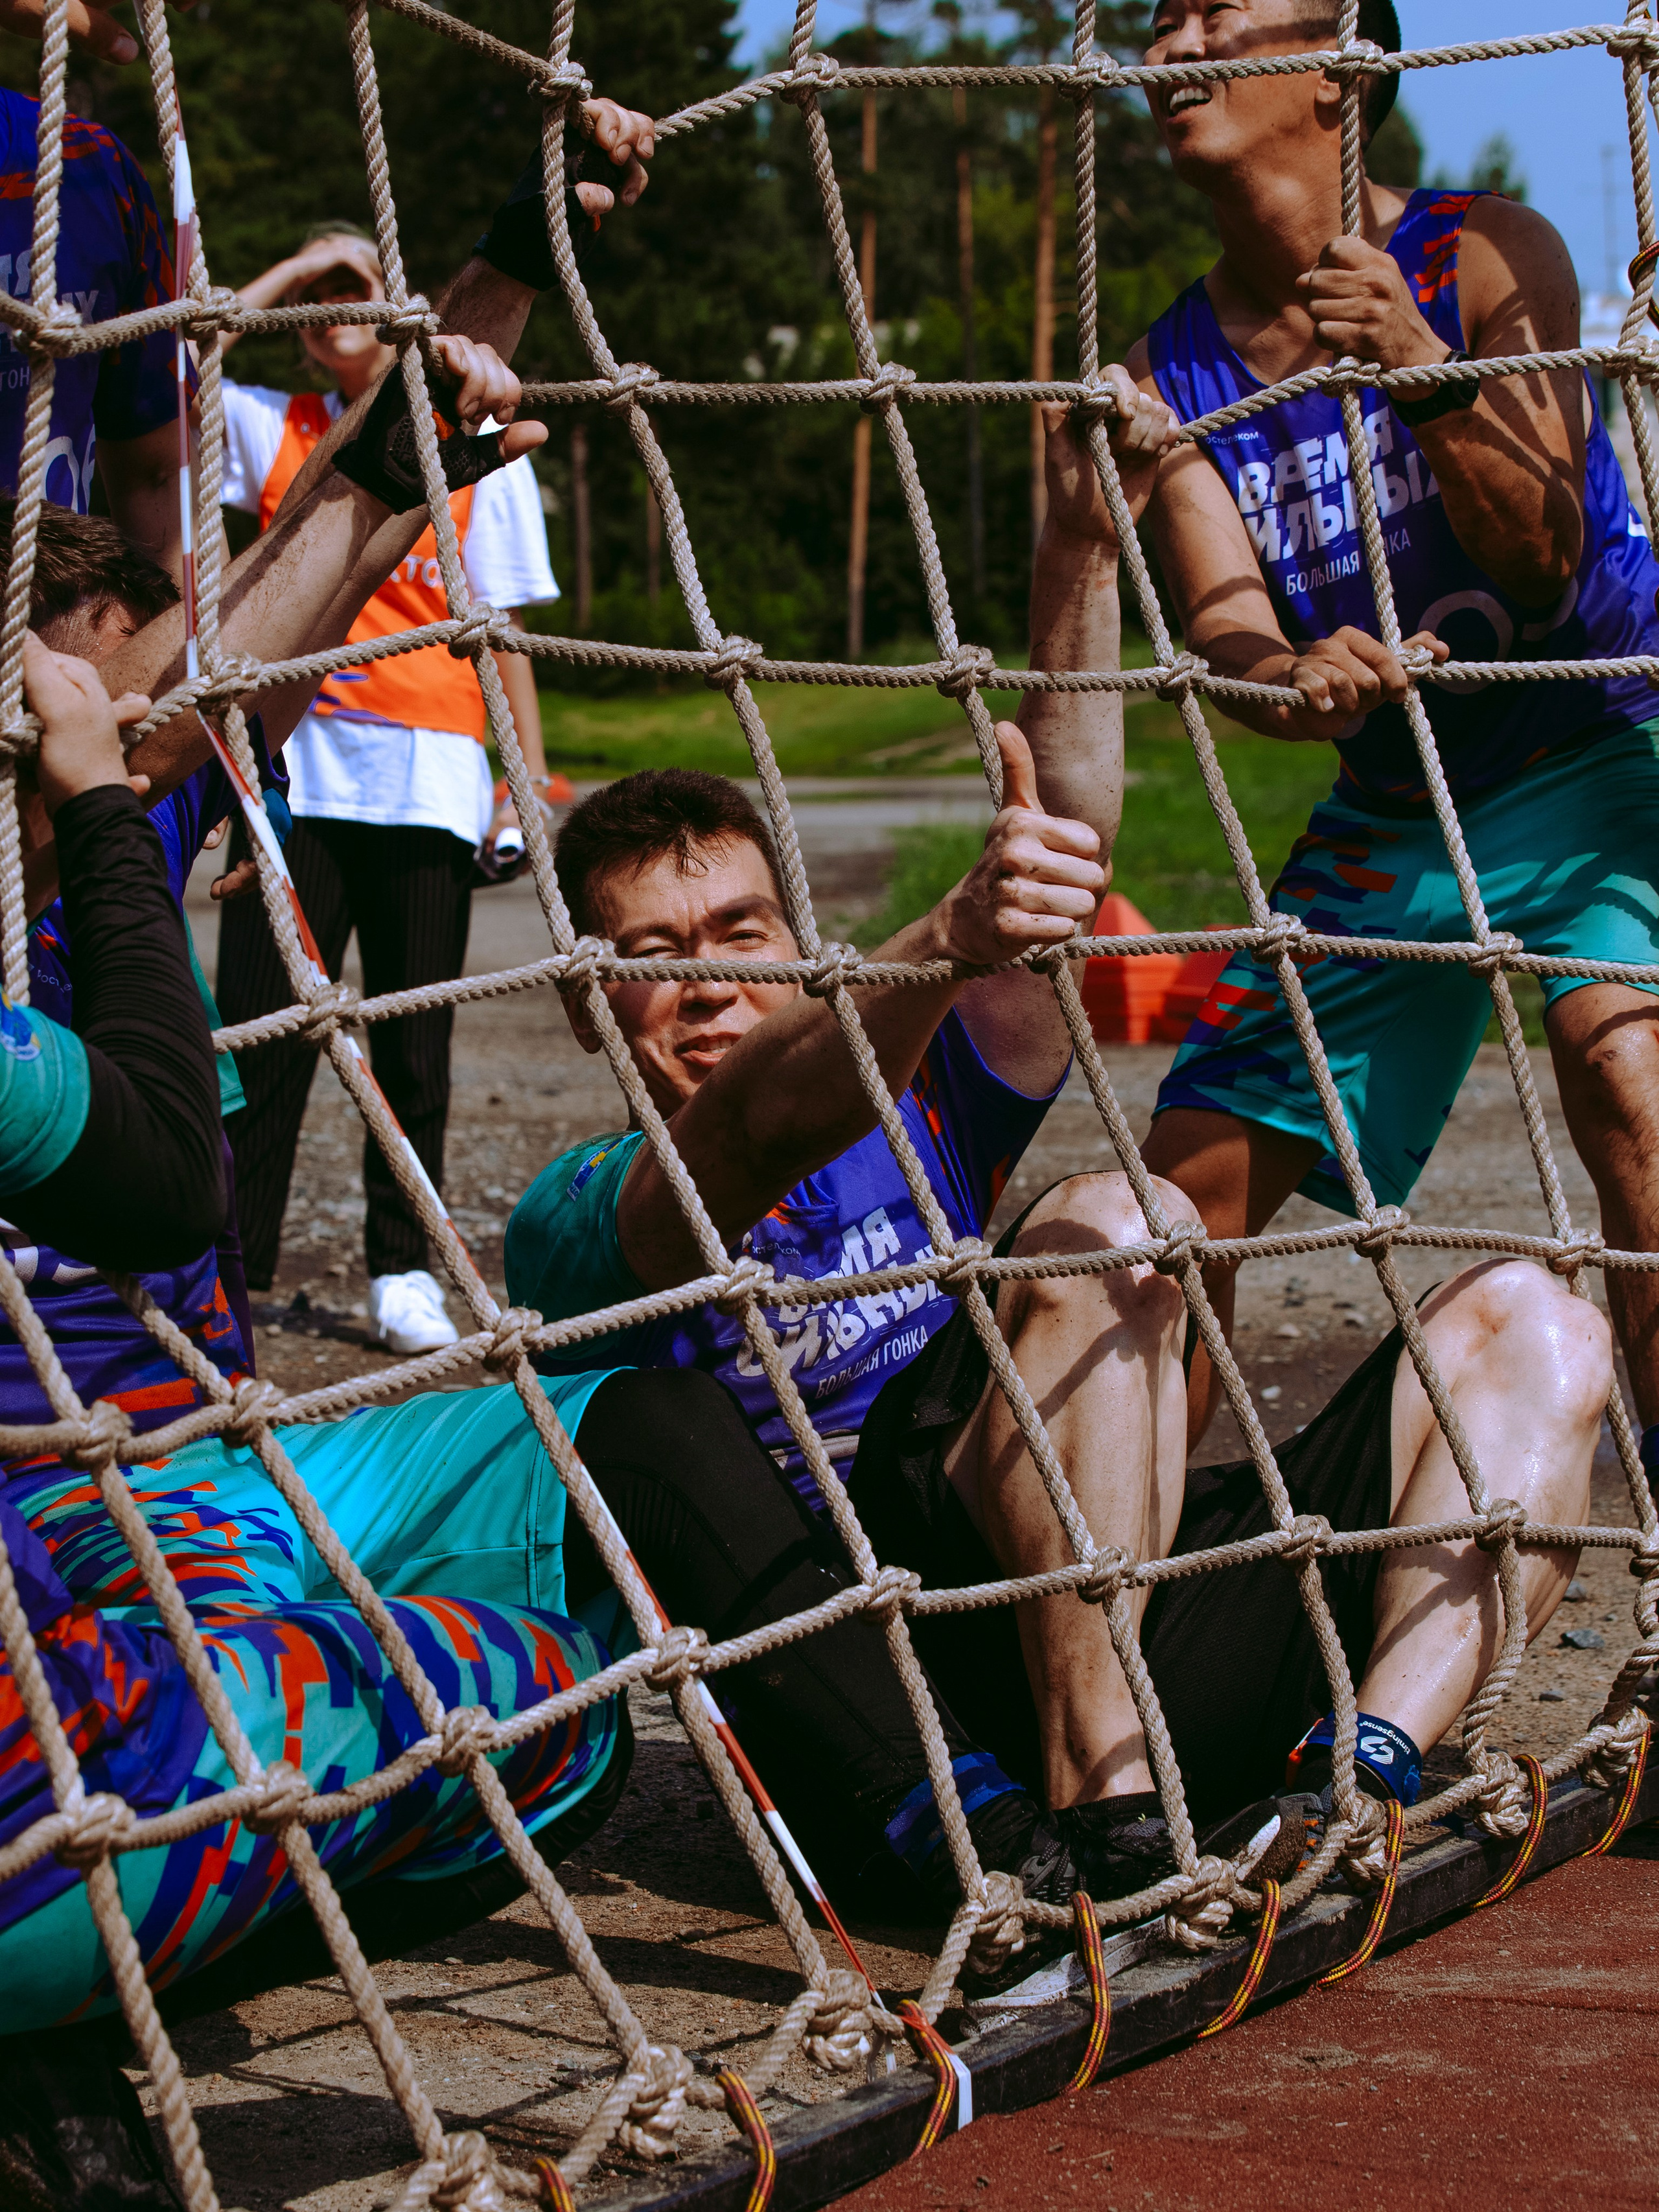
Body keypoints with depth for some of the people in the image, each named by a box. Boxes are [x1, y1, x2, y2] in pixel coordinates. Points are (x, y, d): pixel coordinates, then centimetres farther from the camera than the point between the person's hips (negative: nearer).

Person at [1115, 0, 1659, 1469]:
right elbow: (1222, 618, -10)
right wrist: (1294, 680, -35)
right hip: (1389, 803, 5)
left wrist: (1428, 378, -37)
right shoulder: (1174, 372, 1)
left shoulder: (1487, 257, -12)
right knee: (1197, 1171, 3)